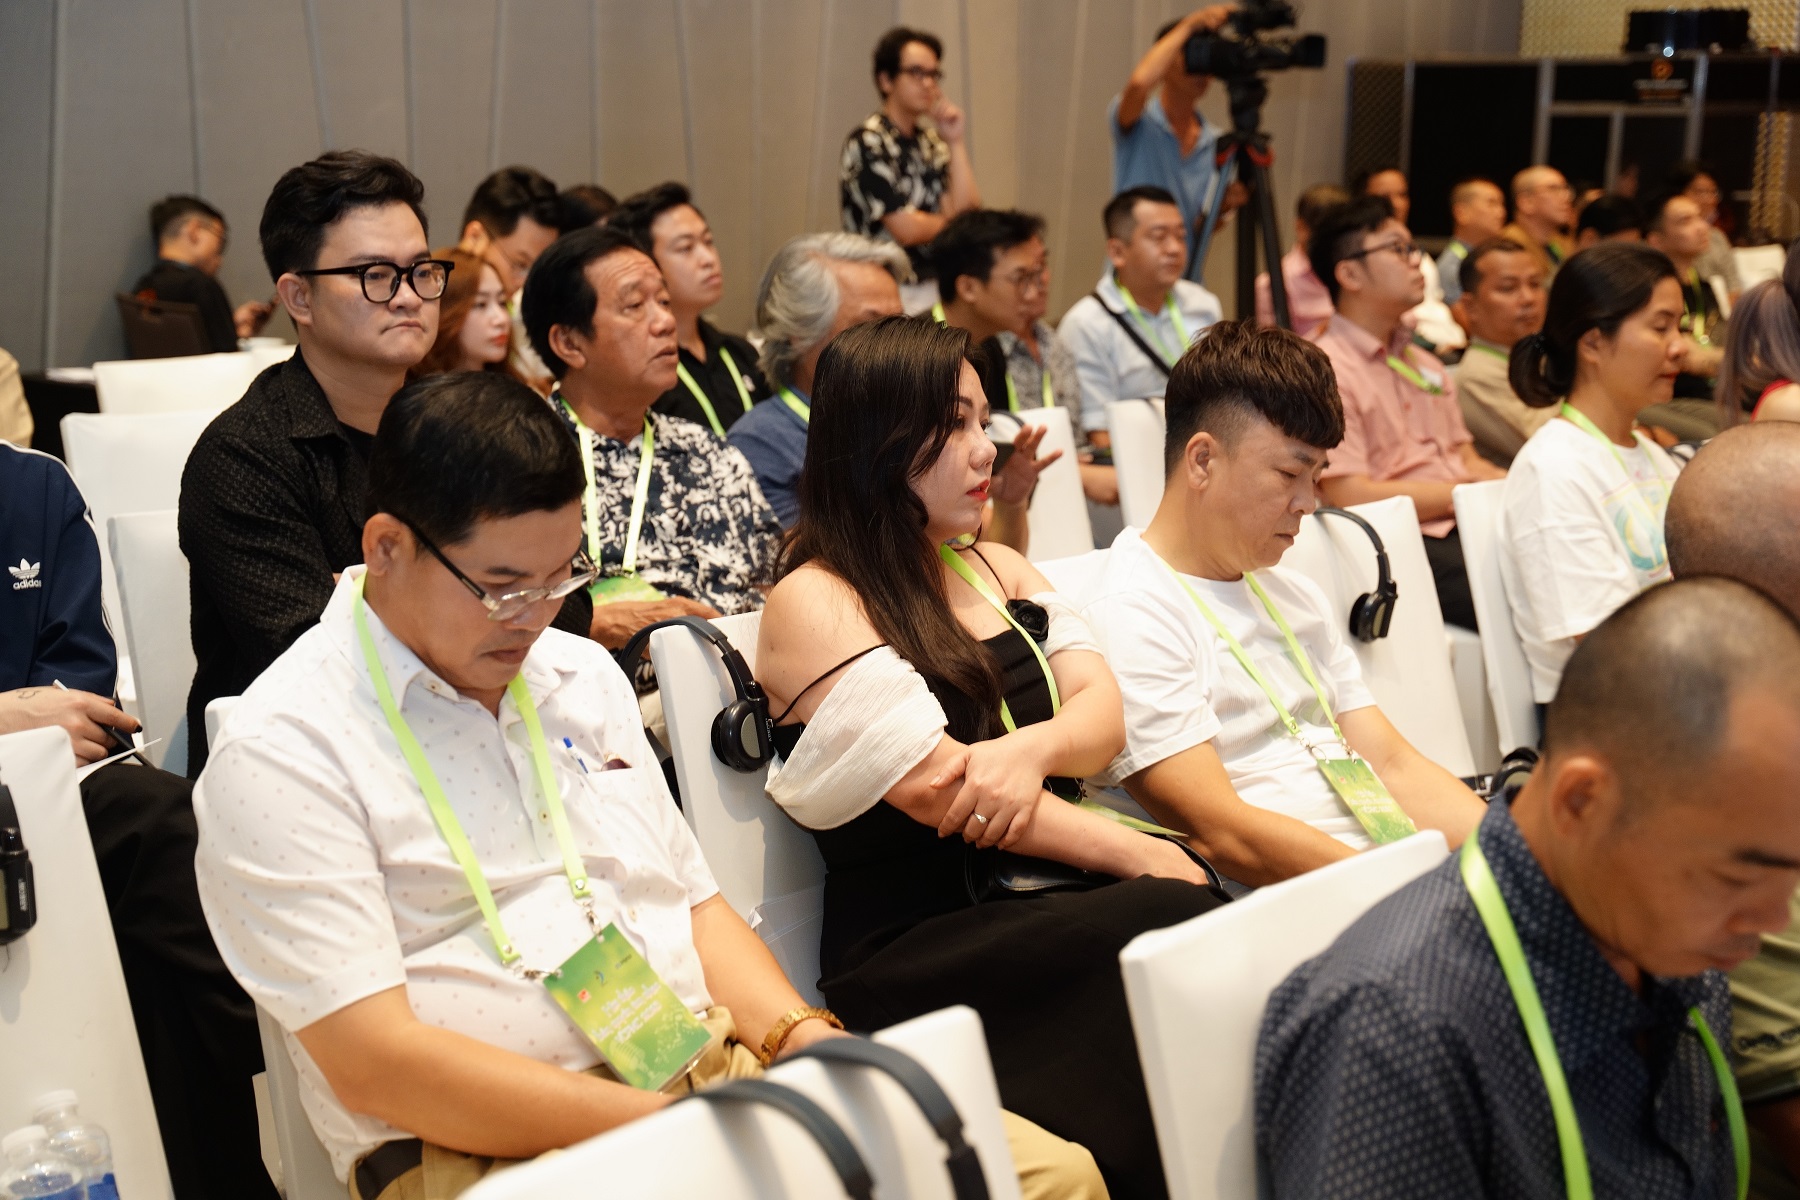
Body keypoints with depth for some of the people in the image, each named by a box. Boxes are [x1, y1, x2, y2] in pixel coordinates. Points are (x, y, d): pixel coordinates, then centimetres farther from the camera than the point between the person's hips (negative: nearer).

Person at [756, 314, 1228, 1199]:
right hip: (912, 953, -6)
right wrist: (1141, 855, -13)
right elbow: (940, 787, -12)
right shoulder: (812, 605, -3)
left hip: (1041, 905, 6)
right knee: (1173, 920, -31)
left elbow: (1103, 713, 9)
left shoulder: (994, 568, 20)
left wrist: (1032, 748, -15)